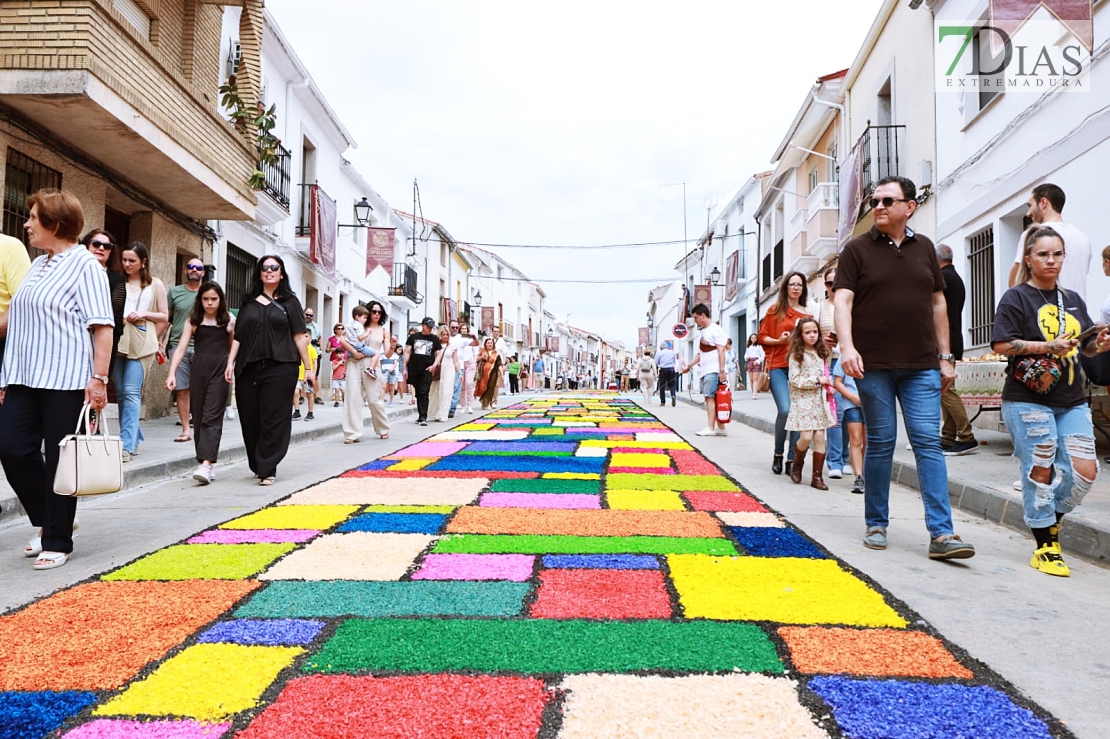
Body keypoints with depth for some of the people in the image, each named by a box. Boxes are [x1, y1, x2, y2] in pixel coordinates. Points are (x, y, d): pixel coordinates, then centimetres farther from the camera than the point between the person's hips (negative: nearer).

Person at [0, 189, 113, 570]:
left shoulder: (84, 264, -7)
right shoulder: (36, 265, 16)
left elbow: (102, 325, -13)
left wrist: (99, 378, -20)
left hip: (66, 380, -7)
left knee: (59, 460, 0)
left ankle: (57, 541, 12)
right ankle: (47, 520, 24)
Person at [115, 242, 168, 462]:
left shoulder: (155, 284, 7)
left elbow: (164, 316, 8)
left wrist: (144, 314, -8)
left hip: (141, 344, -3)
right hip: (118, 341, 3)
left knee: (132, 392, -11)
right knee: (121, 393, 7)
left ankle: (127, 445, -14)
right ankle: (134, 438, 20)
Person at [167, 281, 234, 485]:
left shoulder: (229, 321, 7)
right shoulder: (193, 321, 10)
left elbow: (233, 350, 13)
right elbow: (181, 348, 3)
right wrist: (172, 373, -8)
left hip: (220, 371, -3)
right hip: (198, 370, 3)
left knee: (212, 417, -11)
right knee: (199, 418, 5)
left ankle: (206, 464, -19)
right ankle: (207, 464, 13)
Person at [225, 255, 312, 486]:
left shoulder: (289, 302, 8)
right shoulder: (248, 302, 15)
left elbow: (299, 336, 3)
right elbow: (238, 336, 13)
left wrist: (308, 367, -2)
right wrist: (230, 363, 3)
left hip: (280, 368, -3)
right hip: (248, 368, 3)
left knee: (273, 420, -6)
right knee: (250, 420, 6)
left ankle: (267, 469, -2)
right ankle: (257, 466, 22)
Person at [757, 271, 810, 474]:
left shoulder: (808, 314, 15)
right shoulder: (775, 310, 9)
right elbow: (762, 337, 8)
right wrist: (778, 340, -10)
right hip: (778, 366, -3)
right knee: (785, 409, -17)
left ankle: (791, 458, 5)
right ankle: (778, 454, 3)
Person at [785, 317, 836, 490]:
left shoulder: (821, 354, 13)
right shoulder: (796, 355, -5)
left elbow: (826, 375, 22)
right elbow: (794, 379, -12)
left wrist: (829, 387, 2)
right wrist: (817, 381, -14)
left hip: (820, 400, 5)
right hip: (803, 400, -5)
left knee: (820, 437, 0)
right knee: (806, 436, -12)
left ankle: (817, 477, 7)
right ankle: (797, 465, 17)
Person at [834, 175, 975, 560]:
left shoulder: (924, 247, 12)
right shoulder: (857, 249, 2)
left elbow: (938, 303, 15)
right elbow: (843, 301, -7)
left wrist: (945, 357, 11)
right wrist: (847, 347, -23)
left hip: (921, 366, 3)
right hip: (874, 365, -2)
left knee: (928, 443, -2)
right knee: (880, 444, 4)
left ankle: (941, 534, 0)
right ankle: (876, 524, 18)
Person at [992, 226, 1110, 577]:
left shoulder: (1073, 300, 16)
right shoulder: (1016, 298, -3)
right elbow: (1001, 344, -12)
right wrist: (1048, 346, -20)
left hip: (1072, 401, 6)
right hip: (1028, 400, -6)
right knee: (1040, 471, -1)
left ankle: (1050, 519, 26)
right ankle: (1045, 547, 11)